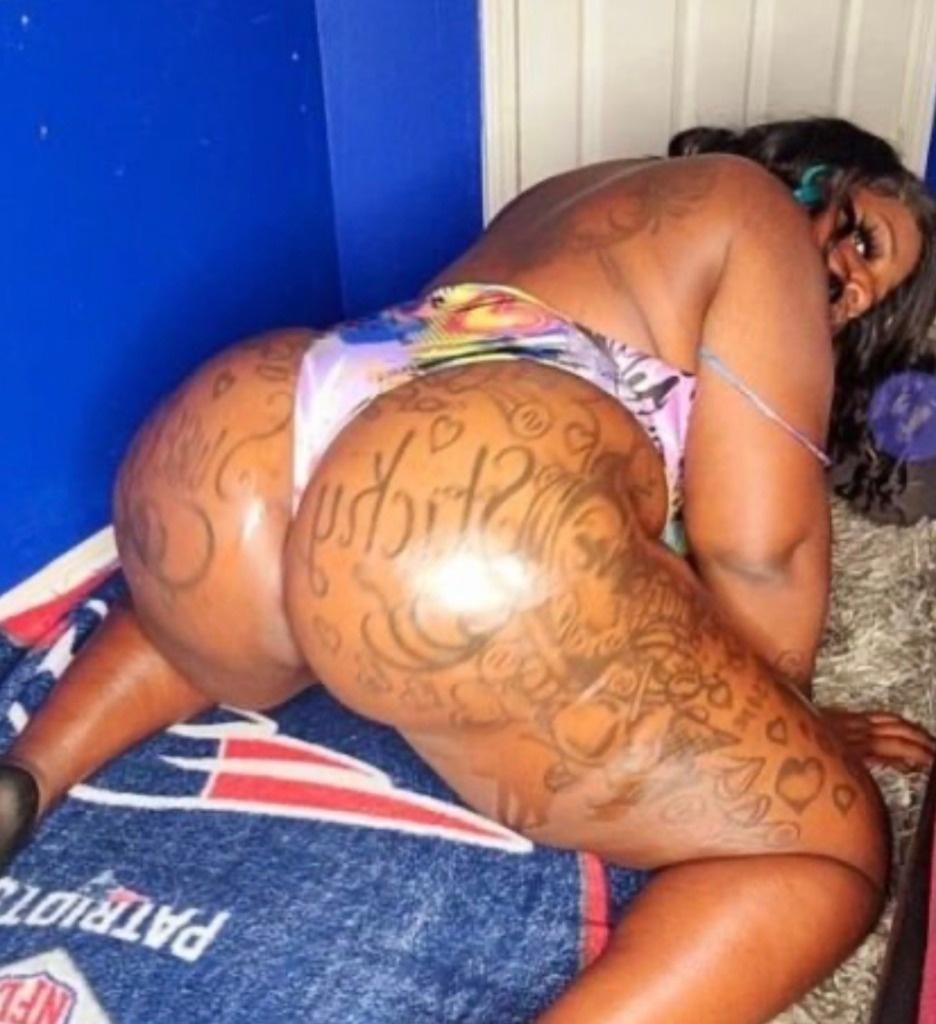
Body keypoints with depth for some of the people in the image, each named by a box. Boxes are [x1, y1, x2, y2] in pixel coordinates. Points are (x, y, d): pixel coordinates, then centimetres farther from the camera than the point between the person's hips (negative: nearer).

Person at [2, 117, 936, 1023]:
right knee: (835, 849, 6)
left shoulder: (562, 194, 36)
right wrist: (783, 739, 23)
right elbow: (757, 542, 6)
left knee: (248, 603, 45)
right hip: (472, 527, -8)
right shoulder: (752, 206, 15)